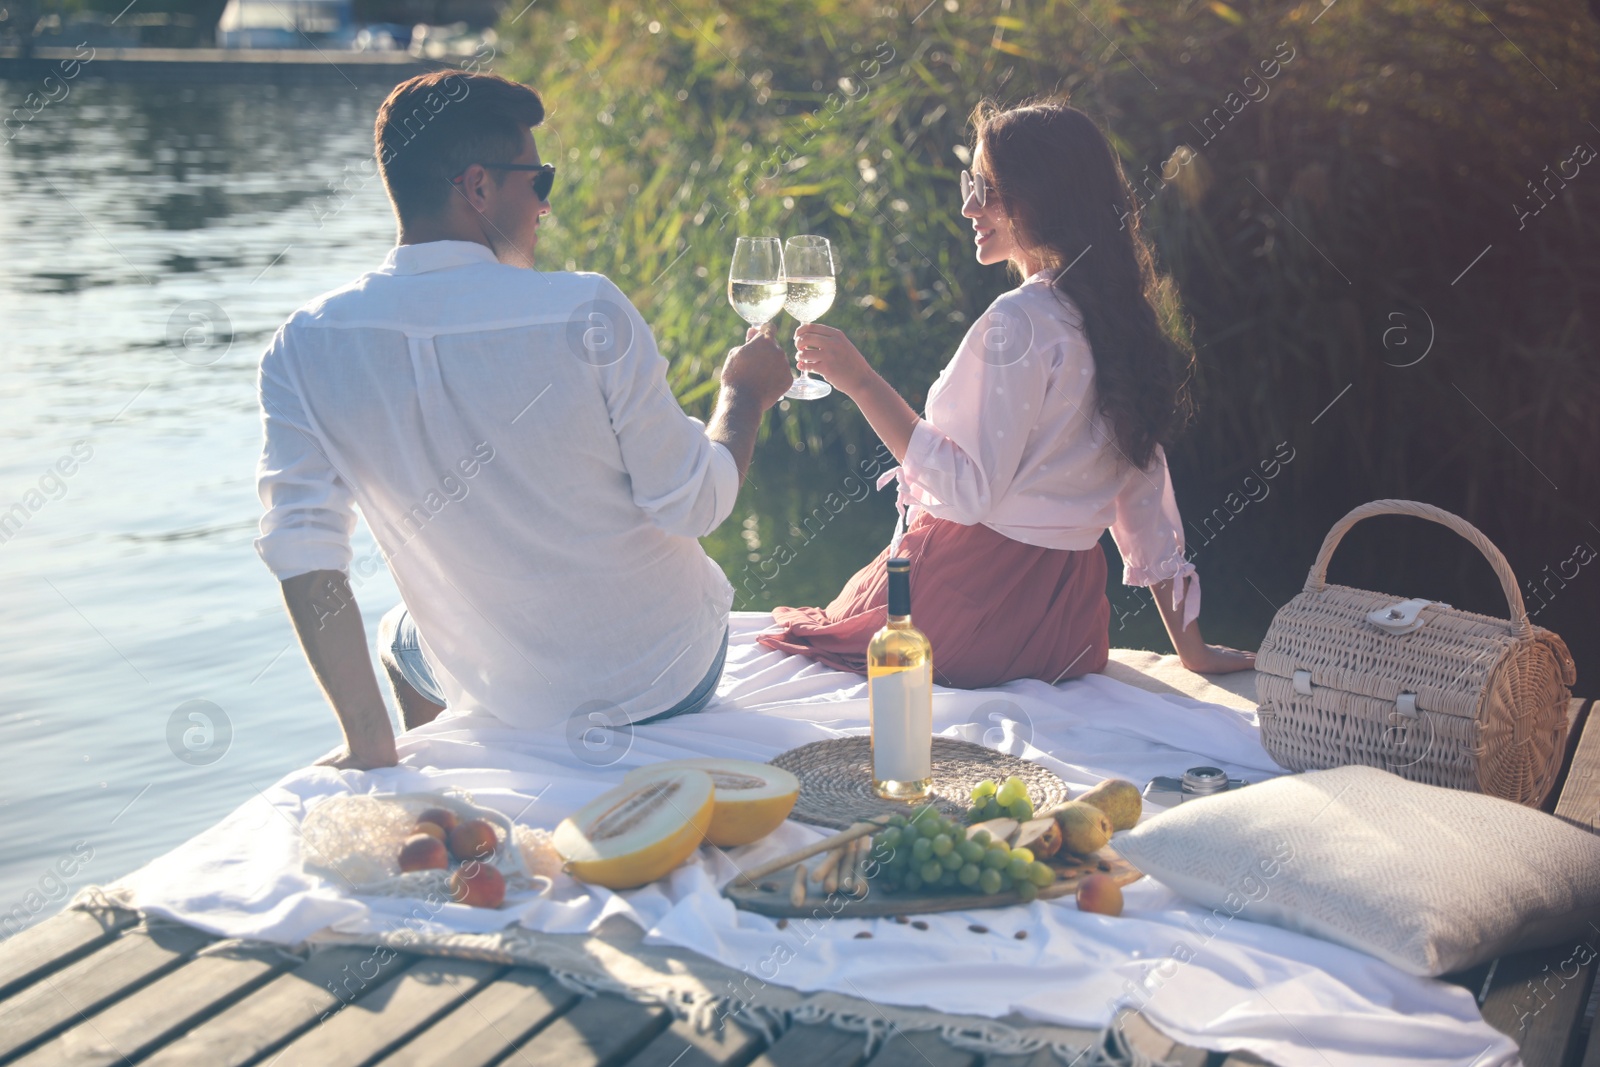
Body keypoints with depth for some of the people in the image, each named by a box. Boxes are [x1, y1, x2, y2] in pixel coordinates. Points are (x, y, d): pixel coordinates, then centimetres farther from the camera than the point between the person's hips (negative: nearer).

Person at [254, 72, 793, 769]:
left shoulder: (304, 349, -15)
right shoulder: (586, 314, -23)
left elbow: (302, 550, -17)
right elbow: (694, 505, -16)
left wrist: (369, 743, -9)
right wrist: (744, 393, 4)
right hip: (676, 678, -1)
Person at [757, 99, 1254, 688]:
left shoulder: (1019, 323, -19)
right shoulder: (1116, 317, 6)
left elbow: (968, 490, -22)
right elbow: (1146, 485, 9)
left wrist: (860, 380, -20)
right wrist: (1190, 647, 13)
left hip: (977, 606, -8)